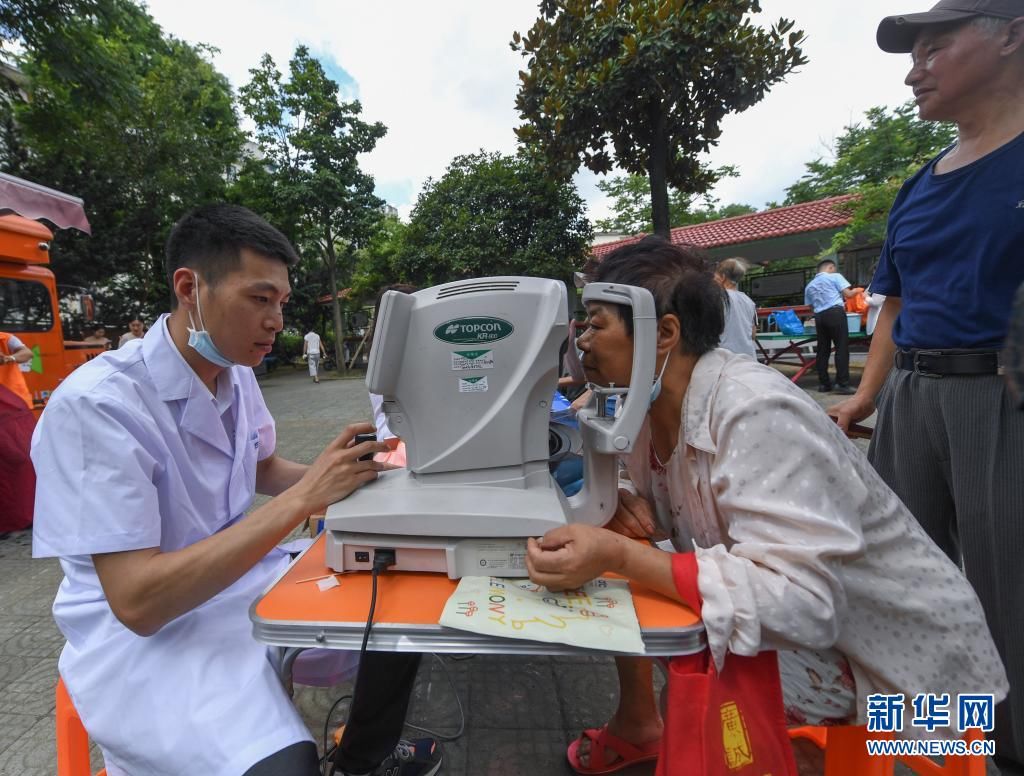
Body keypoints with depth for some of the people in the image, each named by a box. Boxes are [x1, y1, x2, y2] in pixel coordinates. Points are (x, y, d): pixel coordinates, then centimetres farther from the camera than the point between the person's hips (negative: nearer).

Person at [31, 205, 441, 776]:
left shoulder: (234, 373, -2)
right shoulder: (96, 404, -24)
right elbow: (137, 601, -28)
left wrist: (328, 473, -7)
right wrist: (304, 498, -33)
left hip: (239, 579, 7)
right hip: (142, 634, -6)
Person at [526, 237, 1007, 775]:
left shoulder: (757, 413, -30)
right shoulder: (648, 405, -6)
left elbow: (801, 598, -36)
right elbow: (660, 506, 7)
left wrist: (616, 556, -40)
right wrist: (618, 508, -16)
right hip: (790, 624, 7)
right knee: (612, 586, -2)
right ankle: (637, 724, 22)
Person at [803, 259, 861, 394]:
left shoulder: (809, 285, 19)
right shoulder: (835, 276, 6)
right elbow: (848, 294, -1)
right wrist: (857, 291, 18)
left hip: (819, 316, 5)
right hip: (835, 313, -5)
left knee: (823, 350, 9)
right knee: (842, 348, -6)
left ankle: (823, 383, 10)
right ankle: (842, 384, -11)